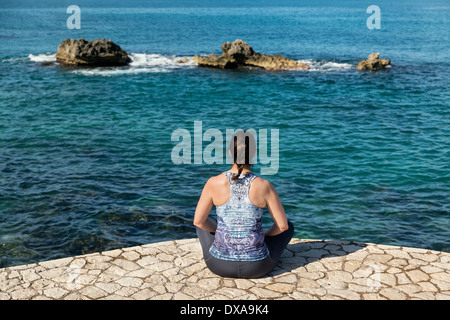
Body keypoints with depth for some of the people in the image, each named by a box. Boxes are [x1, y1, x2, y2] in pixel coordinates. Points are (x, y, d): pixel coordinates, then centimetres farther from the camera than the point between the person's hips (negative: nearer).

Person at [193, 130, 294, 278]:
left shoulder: (214, 183, -12)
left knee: (205, 221, 31)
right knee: (289, 226, 27)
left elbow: (198, 221, -3)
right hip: (257, 268, -1)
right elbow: (283, 225, -6)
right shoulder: (264, 186, -13)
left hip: (219, 265, 1)